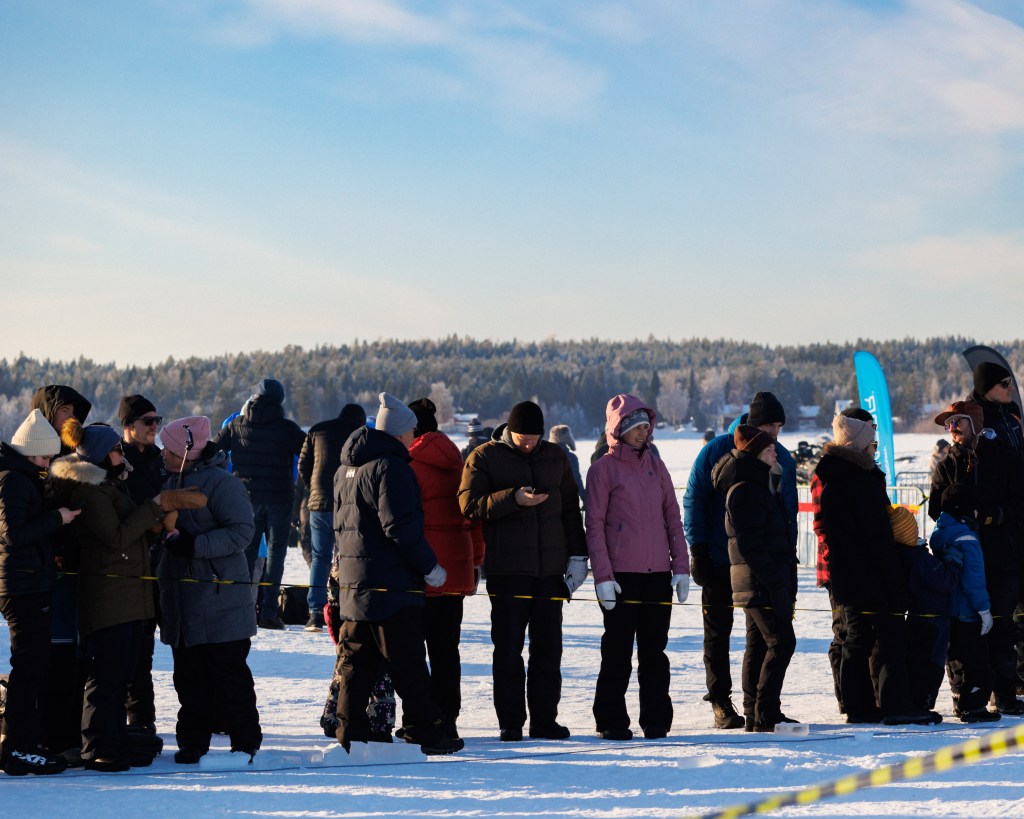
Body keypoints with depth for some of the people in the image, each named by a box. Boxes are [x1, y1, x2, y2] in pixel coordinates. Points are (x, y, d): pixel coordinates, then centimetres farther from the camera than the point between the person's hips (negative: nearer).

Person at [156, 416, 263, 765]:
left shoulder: (221, 483, -11)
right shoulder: (172, 482, 15)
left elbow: (241, 531, -17)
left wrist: (195, 546, -22)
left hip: (219, 594, -8)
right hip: (181, 595, 8)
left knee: (228, 672, -4)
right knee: (188, 674, 9)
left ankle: (245, 740, 3)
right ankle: (192, 742, 15)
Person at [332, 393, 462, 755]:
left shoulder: (345, 470, 16)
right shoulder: (391, 467, -13)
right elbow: (401, 526, -19)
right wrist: (429, 567, -12)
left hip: (352, 580, 8)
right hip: (391, 583, -8)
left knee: (355, 659, 10)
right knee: (408, 663, -4)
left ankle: (350, 732, 9)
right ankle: (425, 731, -1)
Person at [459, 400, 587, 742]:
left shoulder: (554, 456, 11)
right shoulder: (483, 458, -1)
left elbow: (570, 508, 15)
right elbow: (469, 505, -12)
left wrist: (577, 555, 9)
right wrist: (513, 499, -23)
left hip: (550, 569, 4)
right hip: (506, 569, -4)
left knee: (548, 648, 6)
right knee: (508, 648, -1)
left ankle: (544, 719, 13)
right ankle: (510, 723, 4)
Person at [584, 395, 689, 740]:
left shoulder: (655, 465, 12)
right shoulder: (603, 469, -2)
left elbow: (673, 517, 13)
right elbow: (594, 525, -5)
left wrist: (681, 567, 6)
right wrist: (602, 576, -12)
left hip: (658, 573, 4)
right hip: (620, 574, -4)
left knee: (654, 650, 8)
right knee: (618, 651, 0)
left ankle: (656, 720, 13)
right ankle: (612, 721, 7)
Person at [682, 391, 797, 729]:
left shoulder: (782, 458, 5)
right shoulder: (717, 450, -7)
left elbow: (788, 510, 12)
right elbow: (694, 499, -5)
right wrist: (697, 549, -10)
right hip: (720, 560, -3)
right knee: (718, 631, 3)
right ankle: (721, 703, 9)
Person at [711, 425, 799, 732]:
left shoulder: (761, 487, 19)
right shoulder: (745, 492, -15)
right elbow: (750, 544, -21)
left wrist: (785, 583, 20)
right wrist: (774, 583, -23)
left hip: (763, 582, 11)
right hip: (758, 581, -11)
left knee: (759, 644, 12)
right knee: (781, 641, -12)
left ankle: (755, 714, 16)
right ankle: (765, 714, -12)